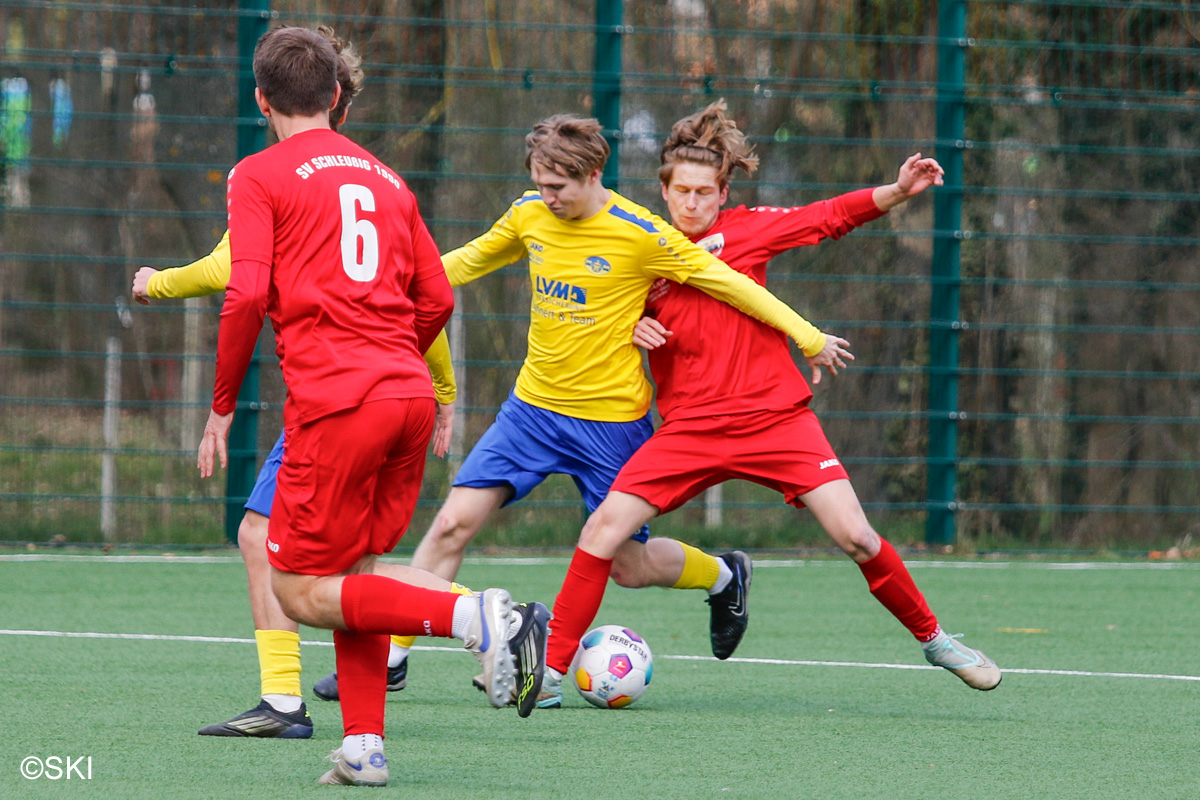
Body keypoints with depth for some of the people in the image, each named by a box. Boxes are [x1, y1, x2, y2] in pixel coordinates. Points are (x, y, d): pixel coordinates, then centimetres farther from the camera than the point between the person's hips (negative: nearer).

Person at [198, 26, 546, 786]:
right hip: (411, 395, 7)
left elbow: (247, 296, -10)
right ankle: (364, 746, 9)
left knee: (301, 592, -1)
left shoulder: (259, 176, 1)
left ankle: (468, 615, -19)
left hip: (334, 405, -6)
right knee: (353, 571, 17)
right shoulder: (384, 177, 19)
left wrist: (222, 407, -1)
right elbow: (437, 299, 17)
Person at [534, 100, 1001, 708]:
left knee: (855, 536, -10)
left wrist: (897, 191, -8)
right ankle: (552, 667, 0)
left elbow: (832, 217, 6)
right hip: (690, 426, 1)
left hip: (776, 417, -1)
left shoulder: (745, 230, 2)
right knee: (606, 533, -16)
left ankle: (932, 639, 12)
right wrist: (632, 330, -7)